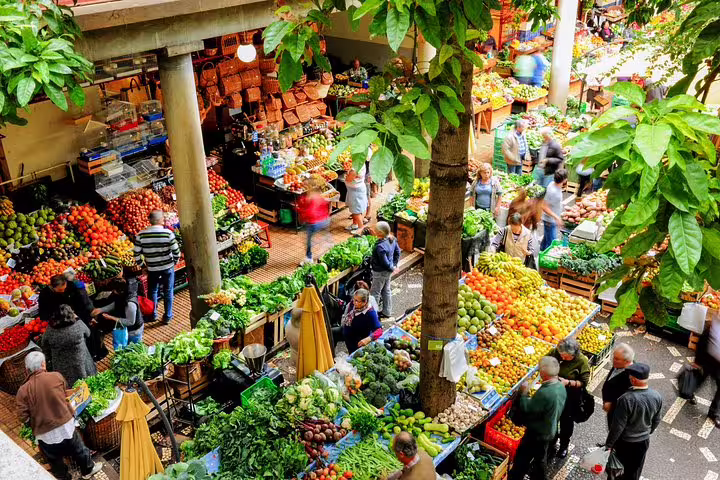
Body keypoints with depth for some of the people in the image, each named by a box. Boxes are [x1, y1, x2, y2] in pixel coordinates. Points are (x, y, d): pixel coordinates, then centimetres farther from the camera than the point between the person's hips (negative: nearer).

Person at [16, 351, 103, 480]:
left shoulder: (23, 391, -14)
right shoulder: (57, 377, -11)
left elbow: (24, 418, -12)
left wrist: (34, 424, 8)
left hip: (45, 434, -1)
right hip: (66, 425, 1)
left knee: (55, 461, 21)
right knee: (78, 450, 25)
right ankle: (88, 469, 45)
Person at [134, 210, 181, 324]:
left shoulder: (141, 235, -11)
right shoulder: (168, 233, -16)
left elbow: (137, 254, -8)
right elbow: (176, 251, -12)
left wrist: (142, 265, 8)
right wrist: (175, 262, 7)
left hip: (152, 269, 1)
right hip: (168, 267, -1)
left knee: (153, 291, 20)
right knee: (168, 291, 12)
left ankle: (153, 315, 31)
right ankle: (167, 317, 20)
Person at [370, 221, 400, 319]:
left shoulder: (380, 246, -33)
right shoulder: (392, 240, -7)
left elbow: (385, 262, -26)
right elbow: (397, 252, 8)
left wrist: (392, 267, -8)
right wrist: (394, 264, 12)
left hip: (380, 272, -9)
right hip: (388, 271, 9)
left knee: (375, 293, 8)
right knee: (386, 291, 23)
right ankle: (387, 312, 36)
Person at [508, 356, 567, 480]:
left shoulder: (544, 393, -36)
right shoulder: (561, 387, -7)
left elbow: (526, 408, -25)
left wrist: (523, 392, -13)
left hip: (537, 433, -8)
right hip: (550, 431, 8)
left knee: (521, 461, 11)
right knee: (541, 458, 29)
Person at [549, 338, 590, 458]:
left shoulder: (582, 361, -26)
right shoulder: (556, 351, -17)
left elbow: (584, 382, -19)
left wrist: (567, 382, -31)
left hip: (570, 395, -3)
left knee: (566, 419, 17)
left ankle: (564, 444, 40)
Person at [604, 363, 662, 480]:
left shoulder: (627, 399, -32)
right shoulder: (657, 397, -14)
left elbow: (618, 426, -25)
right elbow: (656, 421, 2)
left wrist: (609, 444, -11)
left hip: (625, 442, -4)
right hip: (644, 441, 4)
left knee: (620, 468, 21)